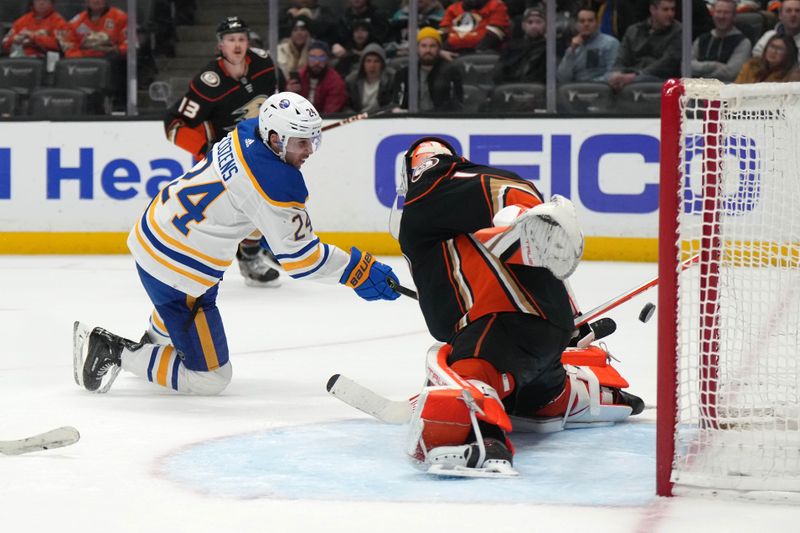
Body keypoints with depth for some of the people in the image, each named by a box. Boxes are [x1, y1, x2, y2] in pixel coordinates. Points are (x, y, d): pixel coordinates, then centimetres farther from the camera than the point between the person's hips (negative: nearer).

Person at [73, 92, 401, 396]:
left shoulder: (247, 132, -1)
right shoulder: (276, 182, -26)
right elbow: (298, 256, -19)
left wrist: (270, 230, 19)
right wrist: (359, 271, -13)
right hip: (175, 272, -10)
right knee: (211, 378, -1)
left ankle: (154, 341, 56)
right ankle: (114, 352, -3)